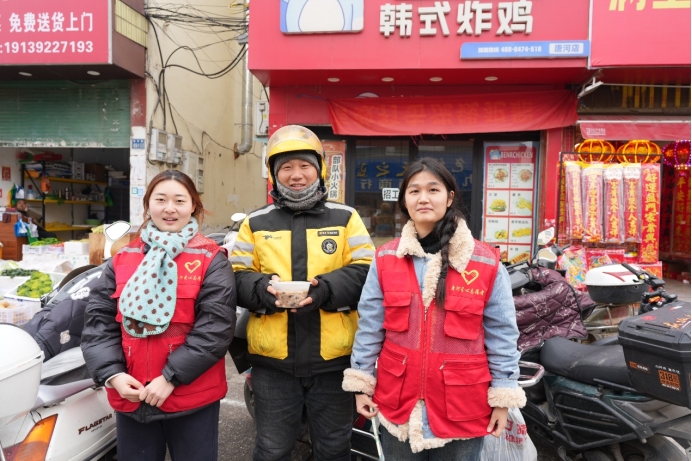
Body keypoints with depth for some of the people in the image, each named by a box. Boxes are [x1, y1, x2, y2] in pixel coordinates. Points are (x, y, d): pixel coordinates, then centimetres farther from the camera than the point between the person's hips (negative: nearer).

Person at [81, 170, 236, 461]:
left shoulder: (211, 260, -7)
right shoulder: (122, 259, 5)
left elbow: (216, 326, -14)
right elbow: (98, 320, 3)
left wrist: (171, 377, -18)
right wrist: (112, 374, -10)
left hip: (192, 397, -3)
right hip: (130, 396, 4)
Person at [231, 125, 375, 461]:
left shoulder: (345, 218, 3)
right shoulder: (255, 223, 5)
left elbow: (366, 272, -4)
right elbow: (237, 278, 2)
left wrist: (326, 289, -21)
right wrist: (264, 289, -20)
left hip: (333, 357, 0)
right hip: (272, 360, 1)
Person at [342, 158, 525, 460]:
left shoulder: (486, 262, -7)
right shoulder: (385, 259, -2)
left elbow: (501, 333, -3)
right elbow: (369, 325, 2)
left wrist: (502, 397, -2)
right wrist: (361, 383, 3)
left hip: (462, 404, -1)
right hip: (397, 401, 2)